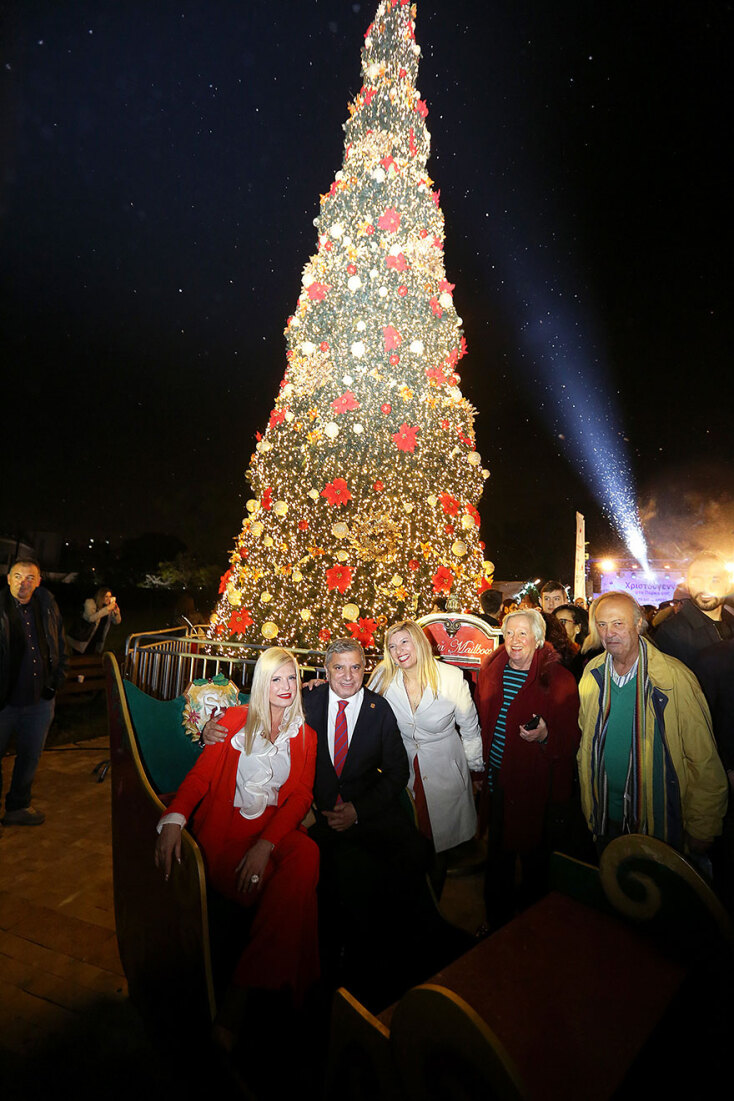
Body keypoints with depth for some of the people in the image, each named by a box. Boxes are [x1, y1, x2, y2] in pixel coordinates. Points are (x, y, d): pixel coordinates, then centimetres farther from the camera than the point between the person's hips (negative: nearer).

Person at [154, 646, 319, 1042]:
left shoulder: (304, 735, 11)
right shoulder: (233, 721, 5)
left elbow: (301, 796, 1)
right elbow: (200, 775, -3)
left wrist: (265, 845, -18)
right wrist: (174, 819, -25)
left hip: (274, 827, 2)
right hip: (224, 826, -2)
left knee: (307, 855, -33)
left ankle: (243, 992, -25)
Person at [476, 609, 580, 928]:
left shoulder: (558, 679, -13)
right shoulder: (491, 670, 0)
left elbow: (571, 738, -10)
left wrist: (545, 736, -28)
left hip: (534, 783, -4)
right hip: (496, 778, 5)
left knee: (532, 851, 15)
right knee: (498, 853, 20)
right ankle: (496, 919, 42)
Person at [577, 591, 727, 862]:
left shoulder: (675, 677, -18)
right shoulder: (592, 673, -3)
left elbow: (704, 763, -14)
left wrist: (700, 832, -10)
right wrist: (589, 807, 9)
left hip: (661, 823, -4)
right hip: (606, 819, 4)